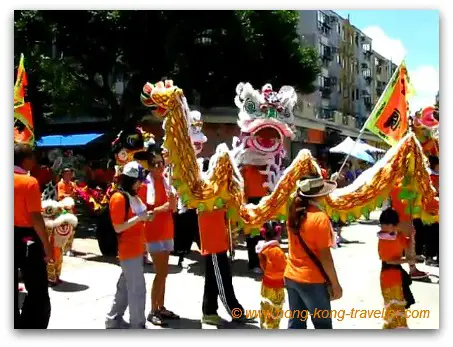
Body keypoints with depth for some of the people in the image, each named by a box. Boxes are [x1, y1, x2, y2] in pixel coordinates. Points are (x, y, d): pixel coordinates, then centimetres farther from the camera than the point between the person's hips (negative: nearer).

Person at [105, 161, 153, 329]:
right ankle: (138, 325, 6)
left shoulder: (133, 196, 12)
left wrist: (145, 216, 6)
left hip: (136, 249, 9)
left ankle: (113, 319, 29)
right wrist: (139, 218, -22)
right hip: (128, 250, -9)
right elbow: (118, 227, -19)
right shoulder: (119, 197, -16)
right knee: (137, 290, -4)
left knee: (125, 286, 17)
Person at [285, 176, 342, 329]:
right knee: (323, 325, 10)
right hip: (312, 280, -6)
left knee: (296, 323, 16)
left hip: (291, 277, 7)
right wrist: (335, 284, -9)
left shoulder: (295, 212, 1)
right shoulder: (320, 217, -18)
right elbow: (325, 256, -17)